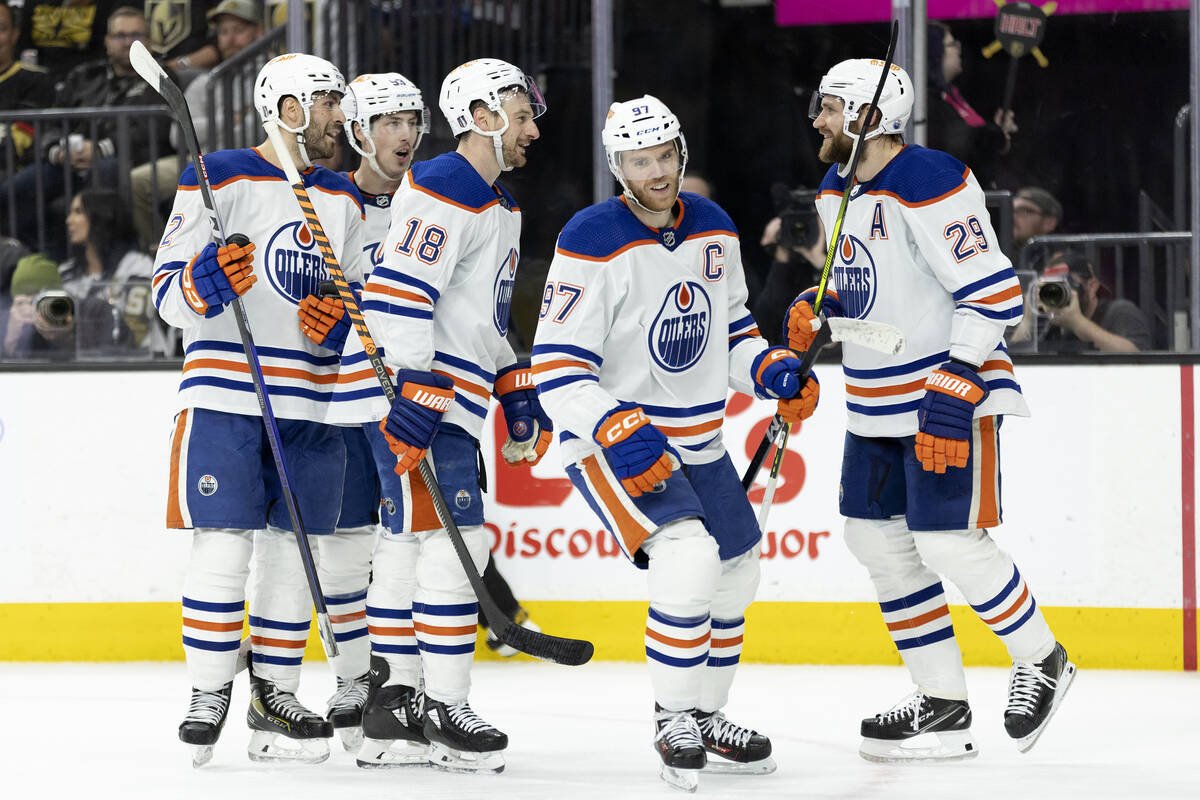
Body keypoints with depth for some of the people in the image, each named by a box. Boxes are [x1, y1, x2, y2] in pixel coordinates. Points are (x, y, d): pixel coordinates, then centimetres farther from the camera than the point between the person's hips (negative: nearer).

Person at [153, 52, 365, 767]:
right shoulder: (219, 182, -3)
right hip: (226, 399, -5)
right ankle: (209, 699, 1)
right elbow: (168, 295, -4)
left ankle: (276, 699, 14)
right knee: (224, 549, -9)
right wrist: (206, 283, -26)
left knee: (293, 552, 6)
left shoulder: (343, 200, 14)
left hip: (312, 407, 5)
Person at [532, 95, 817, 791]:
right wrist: (619, 433, -32)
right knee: (688, 559, -26)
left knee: (736, 572, 16)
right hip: (612, 441, -8)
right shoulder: (593, 243, -18)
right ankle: (675, 723, -10)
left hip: (698, 441, 8)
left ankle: (705, 717, 35)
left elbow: (732, 328, 18)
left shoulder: (714, 230, 3)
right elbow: (557, 369, -21)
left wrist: (773, 371, -2)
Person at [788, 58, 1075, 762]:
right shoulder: (837, 191, 9)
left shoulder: (929, 186, -20)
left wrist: (951, 396, -26)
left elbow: (994, 294, -22)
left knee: (949, 541, -12)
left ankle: (1041, 659, 12)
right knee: (877, 537, 7)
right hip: (877, 403, 10)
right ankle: (943, 707, 13)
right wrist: (817, 311, 3)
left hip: (952, 394, -10)